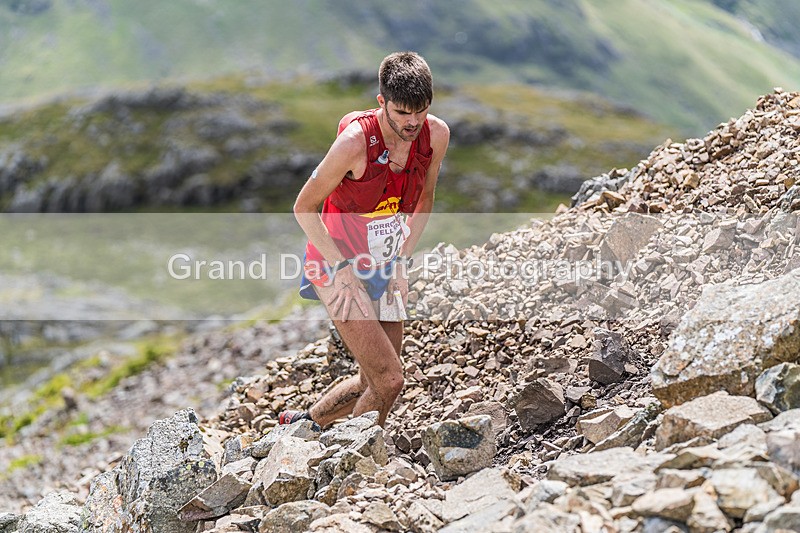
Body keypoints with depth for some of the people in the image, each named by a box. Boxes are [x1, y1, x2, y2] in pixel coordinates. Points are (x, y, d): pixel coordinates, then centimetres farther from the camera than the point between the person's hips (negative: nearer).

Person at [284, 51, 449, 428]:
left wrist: (401, 261, 1)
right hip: (337, 264, -6)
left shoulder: (437, 134, -9)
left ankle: (300, 424, 38)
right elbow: (304, 209, -15)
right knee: (389, 380, -14)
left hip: (384, 266, 6)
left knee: (372, 383, 13)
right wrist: (343, 269, -19)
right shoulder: (355, 140, -25)